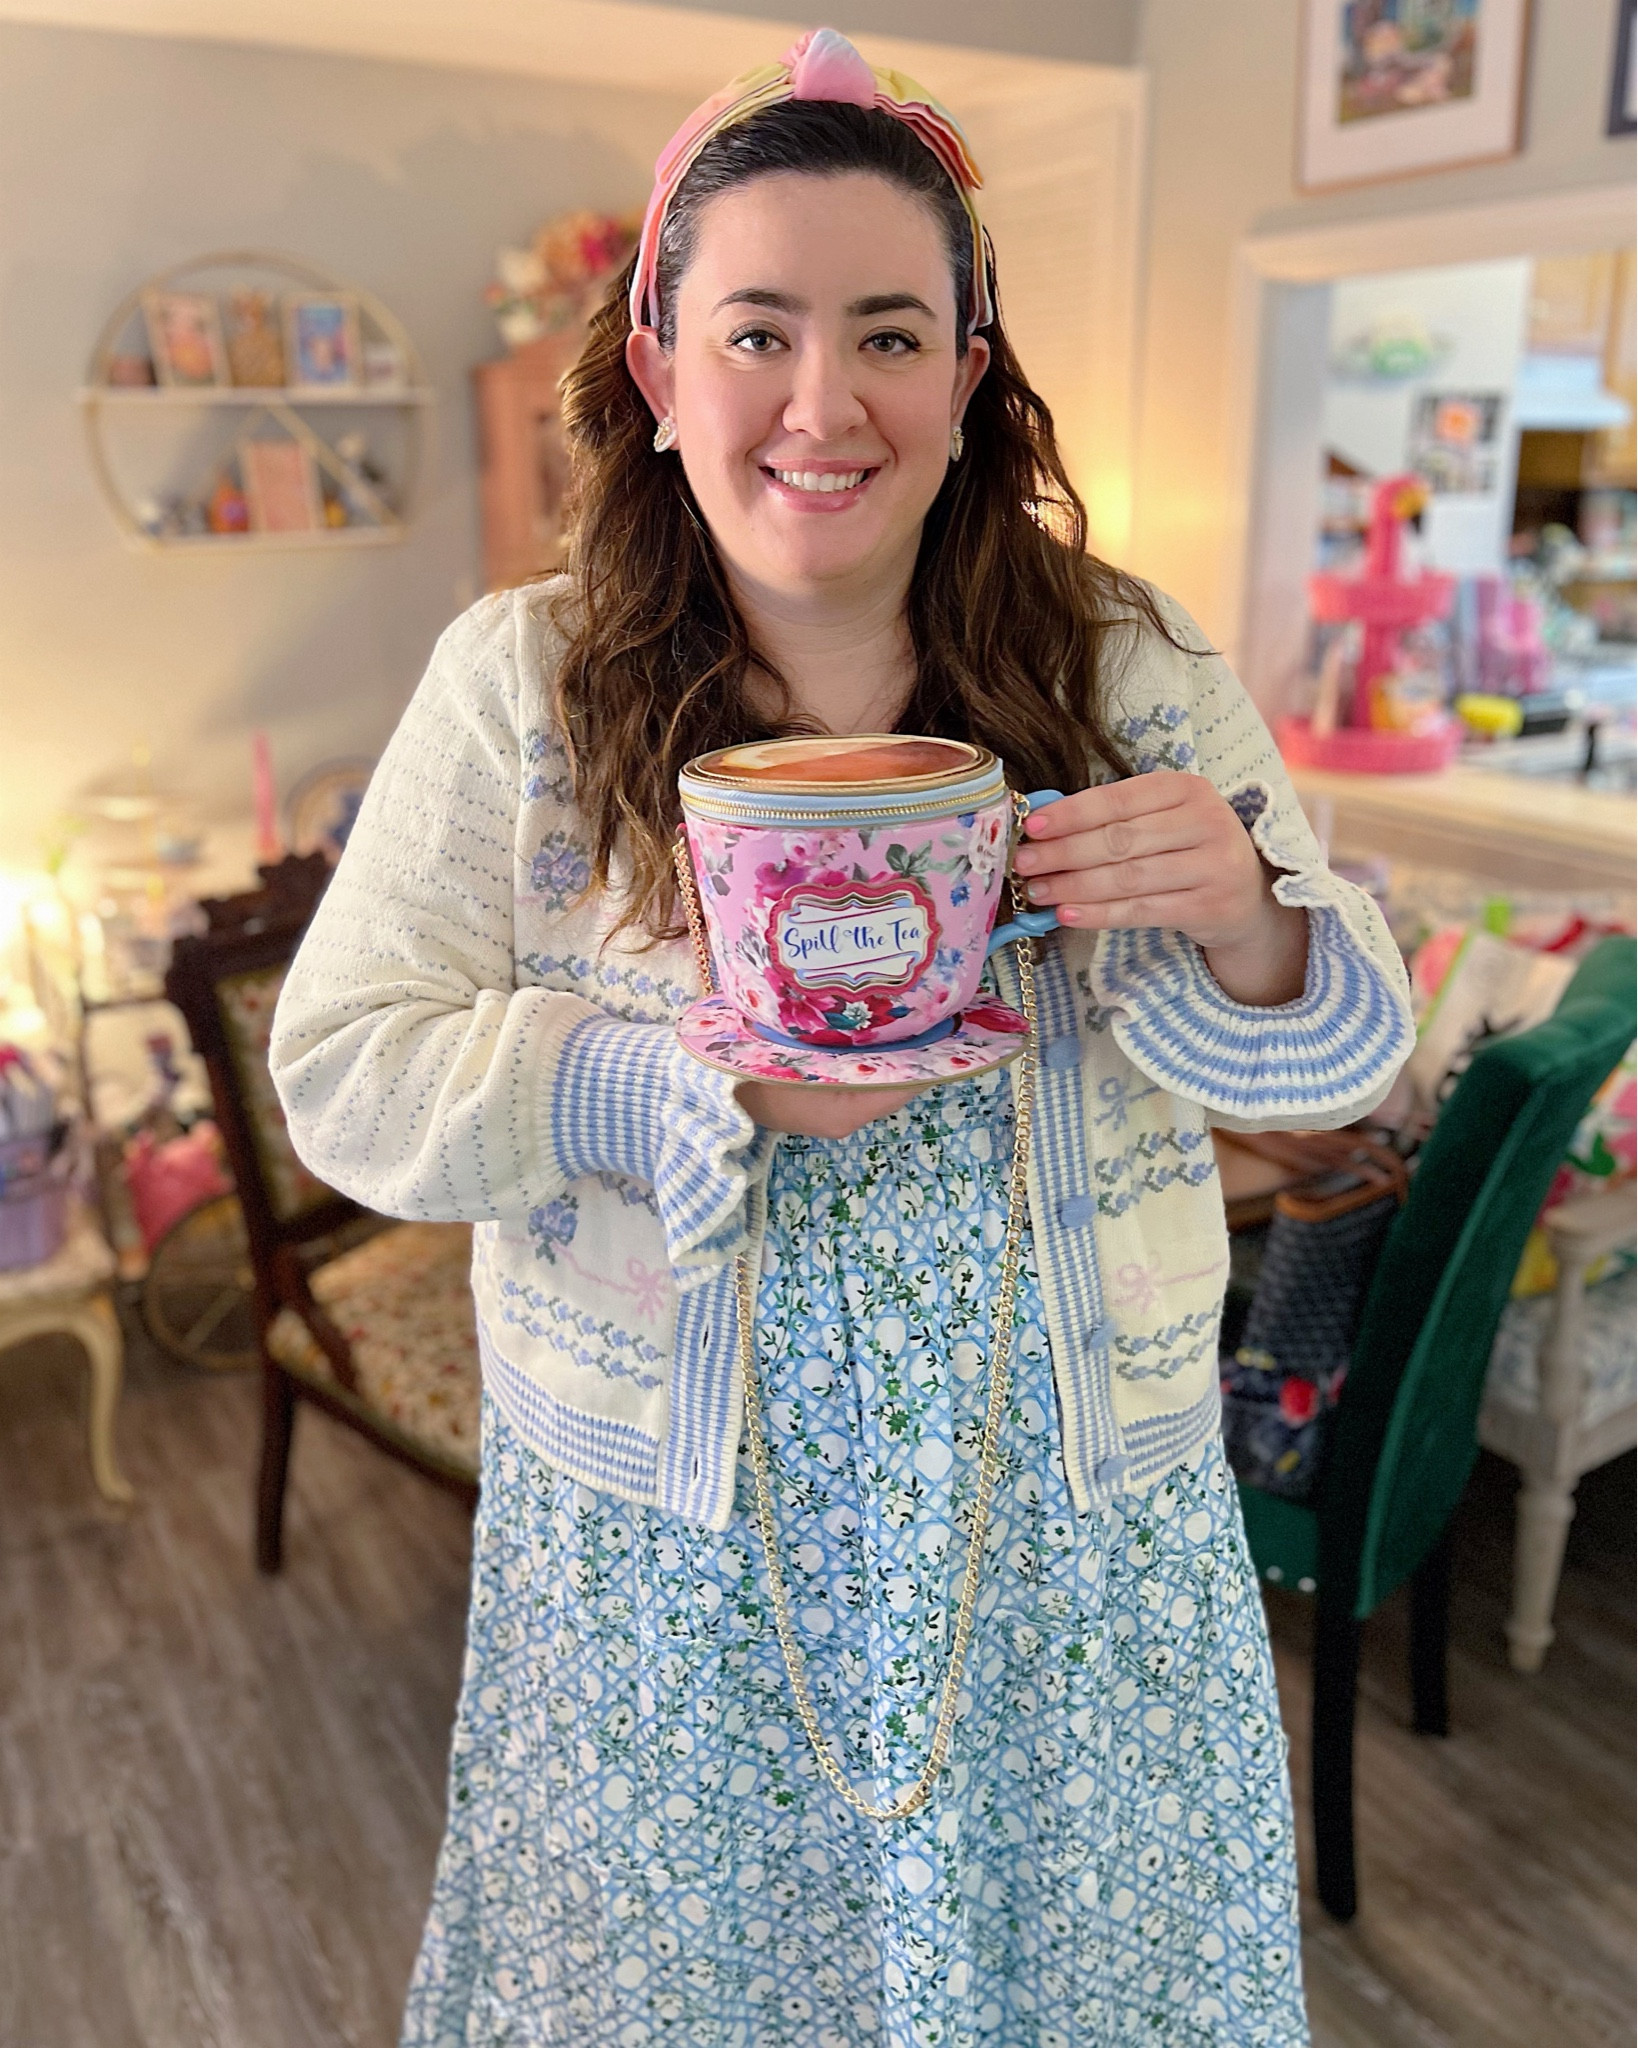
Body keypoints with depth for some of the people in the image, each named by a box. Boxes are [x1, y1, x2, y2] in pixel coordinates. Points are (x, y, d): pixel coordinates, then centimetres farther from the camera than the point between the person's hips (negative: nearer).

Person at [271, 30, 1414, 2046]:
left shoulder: (1130, 669, -4)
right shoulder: (515, 681, -7)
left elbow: (1342, 1051, -1)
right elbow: (344, 1074, -8)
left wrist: (1239, 923, -24)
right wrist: (685, 1075, -24)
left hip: (1069, 1503, 2)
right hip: (661, 1518, 0)